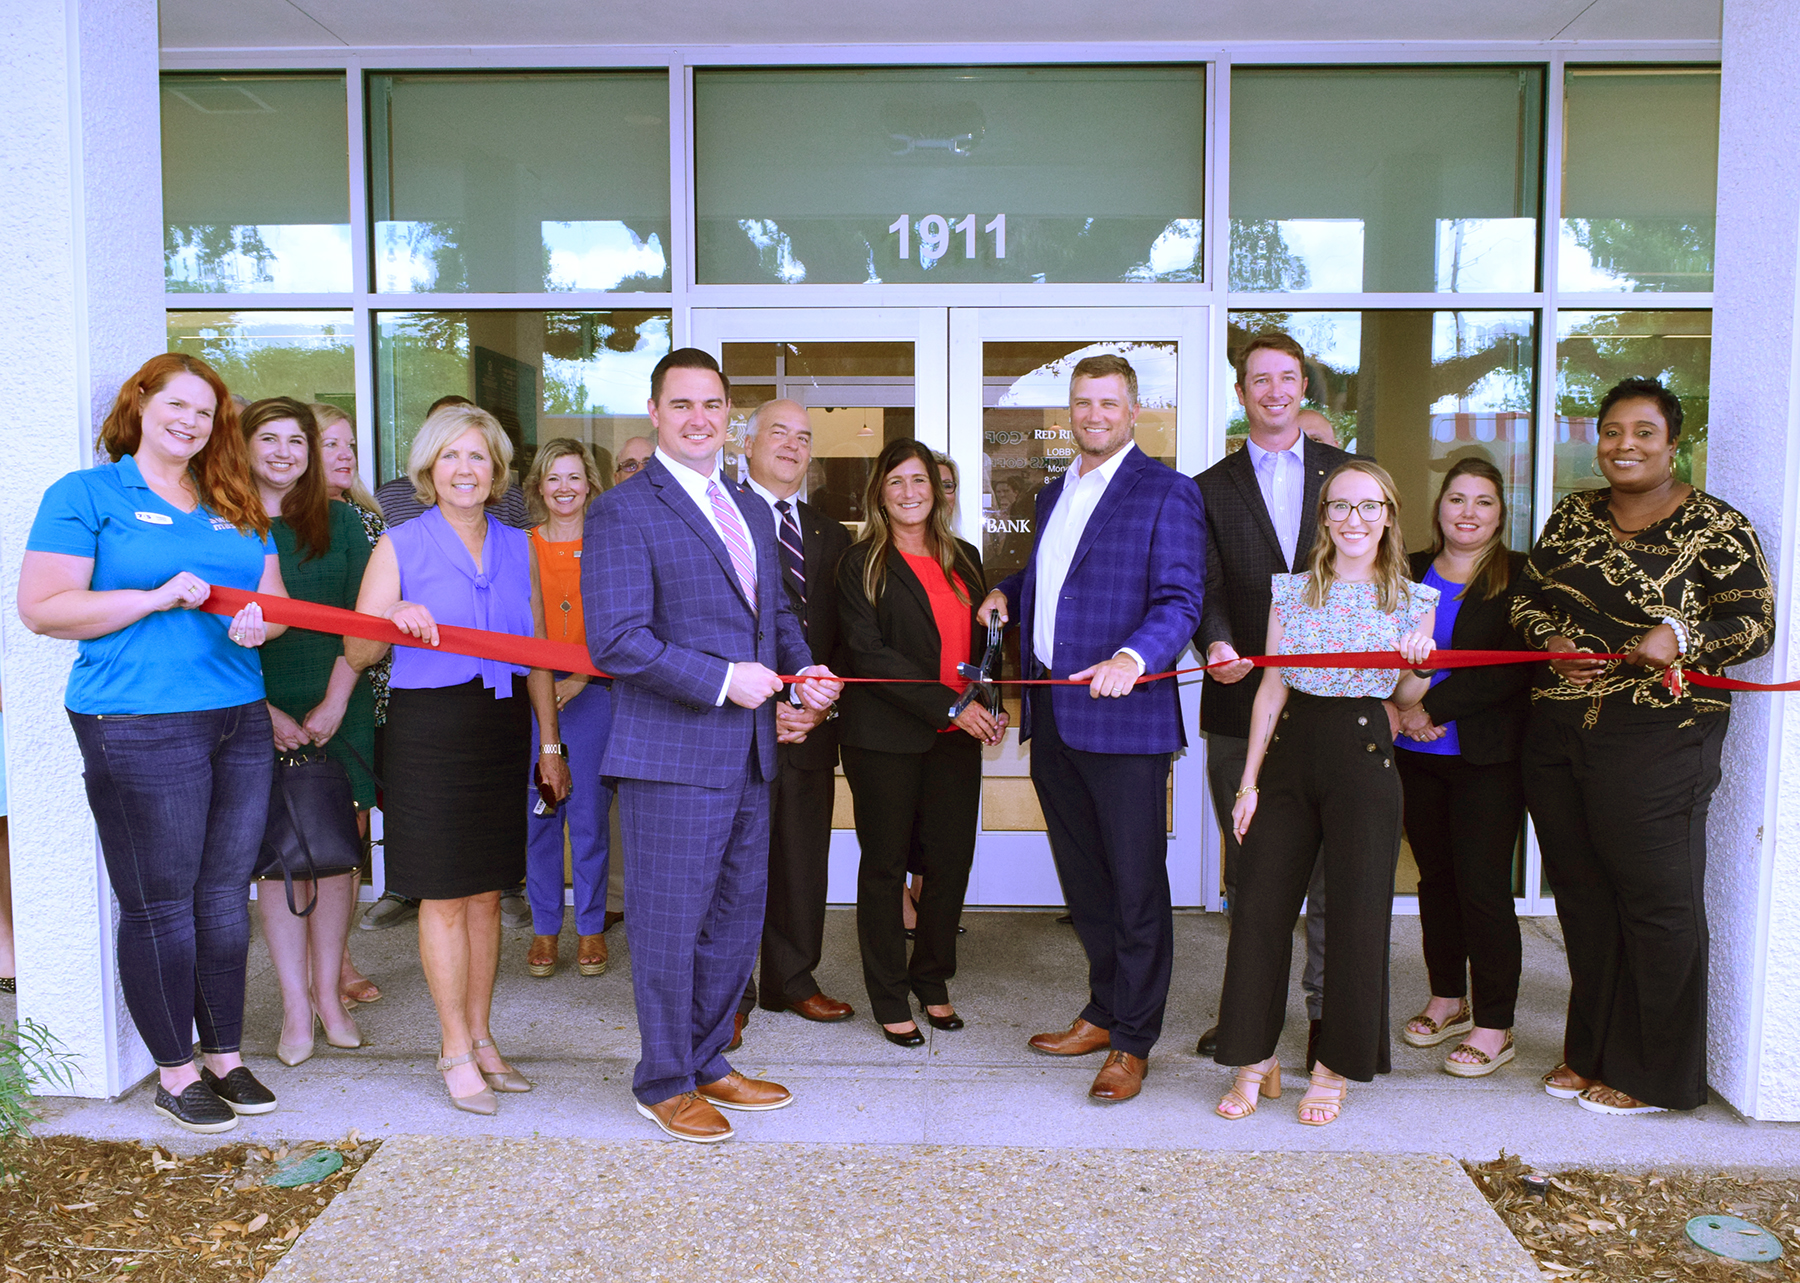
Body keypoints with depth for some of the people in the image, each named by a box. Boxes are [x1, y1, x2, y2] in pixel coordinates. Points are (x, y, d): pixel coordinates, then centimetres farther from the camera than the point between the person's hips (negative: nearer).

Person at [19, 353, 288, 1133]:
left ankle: (224, 1053, 25)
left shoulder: (234, 509, 17)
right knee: (160, 903, 2)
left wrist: (260, 621, -7)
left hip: (239, 721, 5)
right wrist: (158, 599, -15)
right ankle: (175, 1073, 17)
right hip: (137, 728, -5)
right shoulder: (85, 495, 0)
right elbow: (41, 608, -7)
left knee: (225, 895, 11)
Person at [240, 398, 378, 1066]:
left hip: (339, 711, 1)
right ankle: (296, 1008, 10)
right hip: (261, 716, -1)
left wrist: (335, 702, -5)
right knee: (276, 857, 1)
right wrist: (265, 711, -8)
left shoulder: (340, 521, 8)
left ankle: (328, 994, 16)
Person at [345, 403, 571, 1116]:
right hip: (429, 728, -3)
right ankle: (456, 1049, 14)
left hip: (502, 727, 4)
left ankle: (479, 1036, 22)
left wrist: (550, 742, 11)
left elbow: (537, 652, 13)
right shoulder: (401, 545, -1)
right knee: (443, 896, 1)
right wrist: (395, 618, -26)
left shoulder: (517, 548, 10)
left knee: (486, 891, 10)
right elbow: (357, 651, -4)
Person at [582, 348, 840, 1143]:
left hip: (749, 751, 8)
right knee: (668, 923, 3)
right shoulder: (623, 513, -9)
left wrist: (802, 669, 3)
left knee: (737, 917, 16)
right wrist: (723, 680, -20)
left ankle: (707, 1063, 34)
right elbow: (615, 639, -17)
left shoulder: (751, 511, 16)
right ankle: (664, 1083, 22)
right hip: (671, 753, -8)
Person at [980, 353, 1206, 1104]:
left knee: (1136, 886, 2)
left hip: (1123, 714, -7)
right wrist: (1008, 592, 12)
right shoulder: (1053, 495, 18)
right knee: (1083, 879, 17)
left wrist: (1131, 658, -31)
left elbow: (1179, 601, -14)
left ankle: (1133, 1042, 15)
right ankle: (1104, 1014, 33)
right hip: (1052, 712, 7)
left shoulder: (1166, 492, -5)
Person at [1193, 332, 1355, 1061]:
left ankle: (1327, 1009, 16)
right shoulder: (1211, 489, 9)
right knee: (1247, 868, 10)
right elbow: (1208, 590, -1)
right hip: (1242, 701, 1)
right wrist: (1218, 644, -21)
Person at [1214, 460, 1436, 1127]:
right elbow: (1271, 690, 5)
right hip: (1291, 753, 1)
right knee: (1259, 908, -1)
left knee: (1357, 914, -1)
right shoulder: (1291, 591, 6)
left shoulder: (1413, 601, 4)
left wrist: (1417, 664, -11)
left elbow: (1408, 697, 12)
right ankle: (1256, 1061, 14)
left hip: (1365, 759, -1)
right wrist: (1249, 780, 1)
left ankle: (1334, 1067, 17)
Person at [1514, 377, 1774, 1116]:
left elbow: (1755, 624, -5)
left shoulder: (1714, 526, -3)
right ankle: (1591, 1051, 29)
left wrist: (1683, 637, -22)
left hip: (1656, 742, -5)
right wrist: (1553, 641, -5)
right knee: (1582, 896, 13)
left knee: (1658, 902, 2)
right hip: (1557, 735, 5)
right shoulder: (1571, 517, 12)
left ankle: (1654, 1076, 17)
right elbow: (1528, 597, 15)